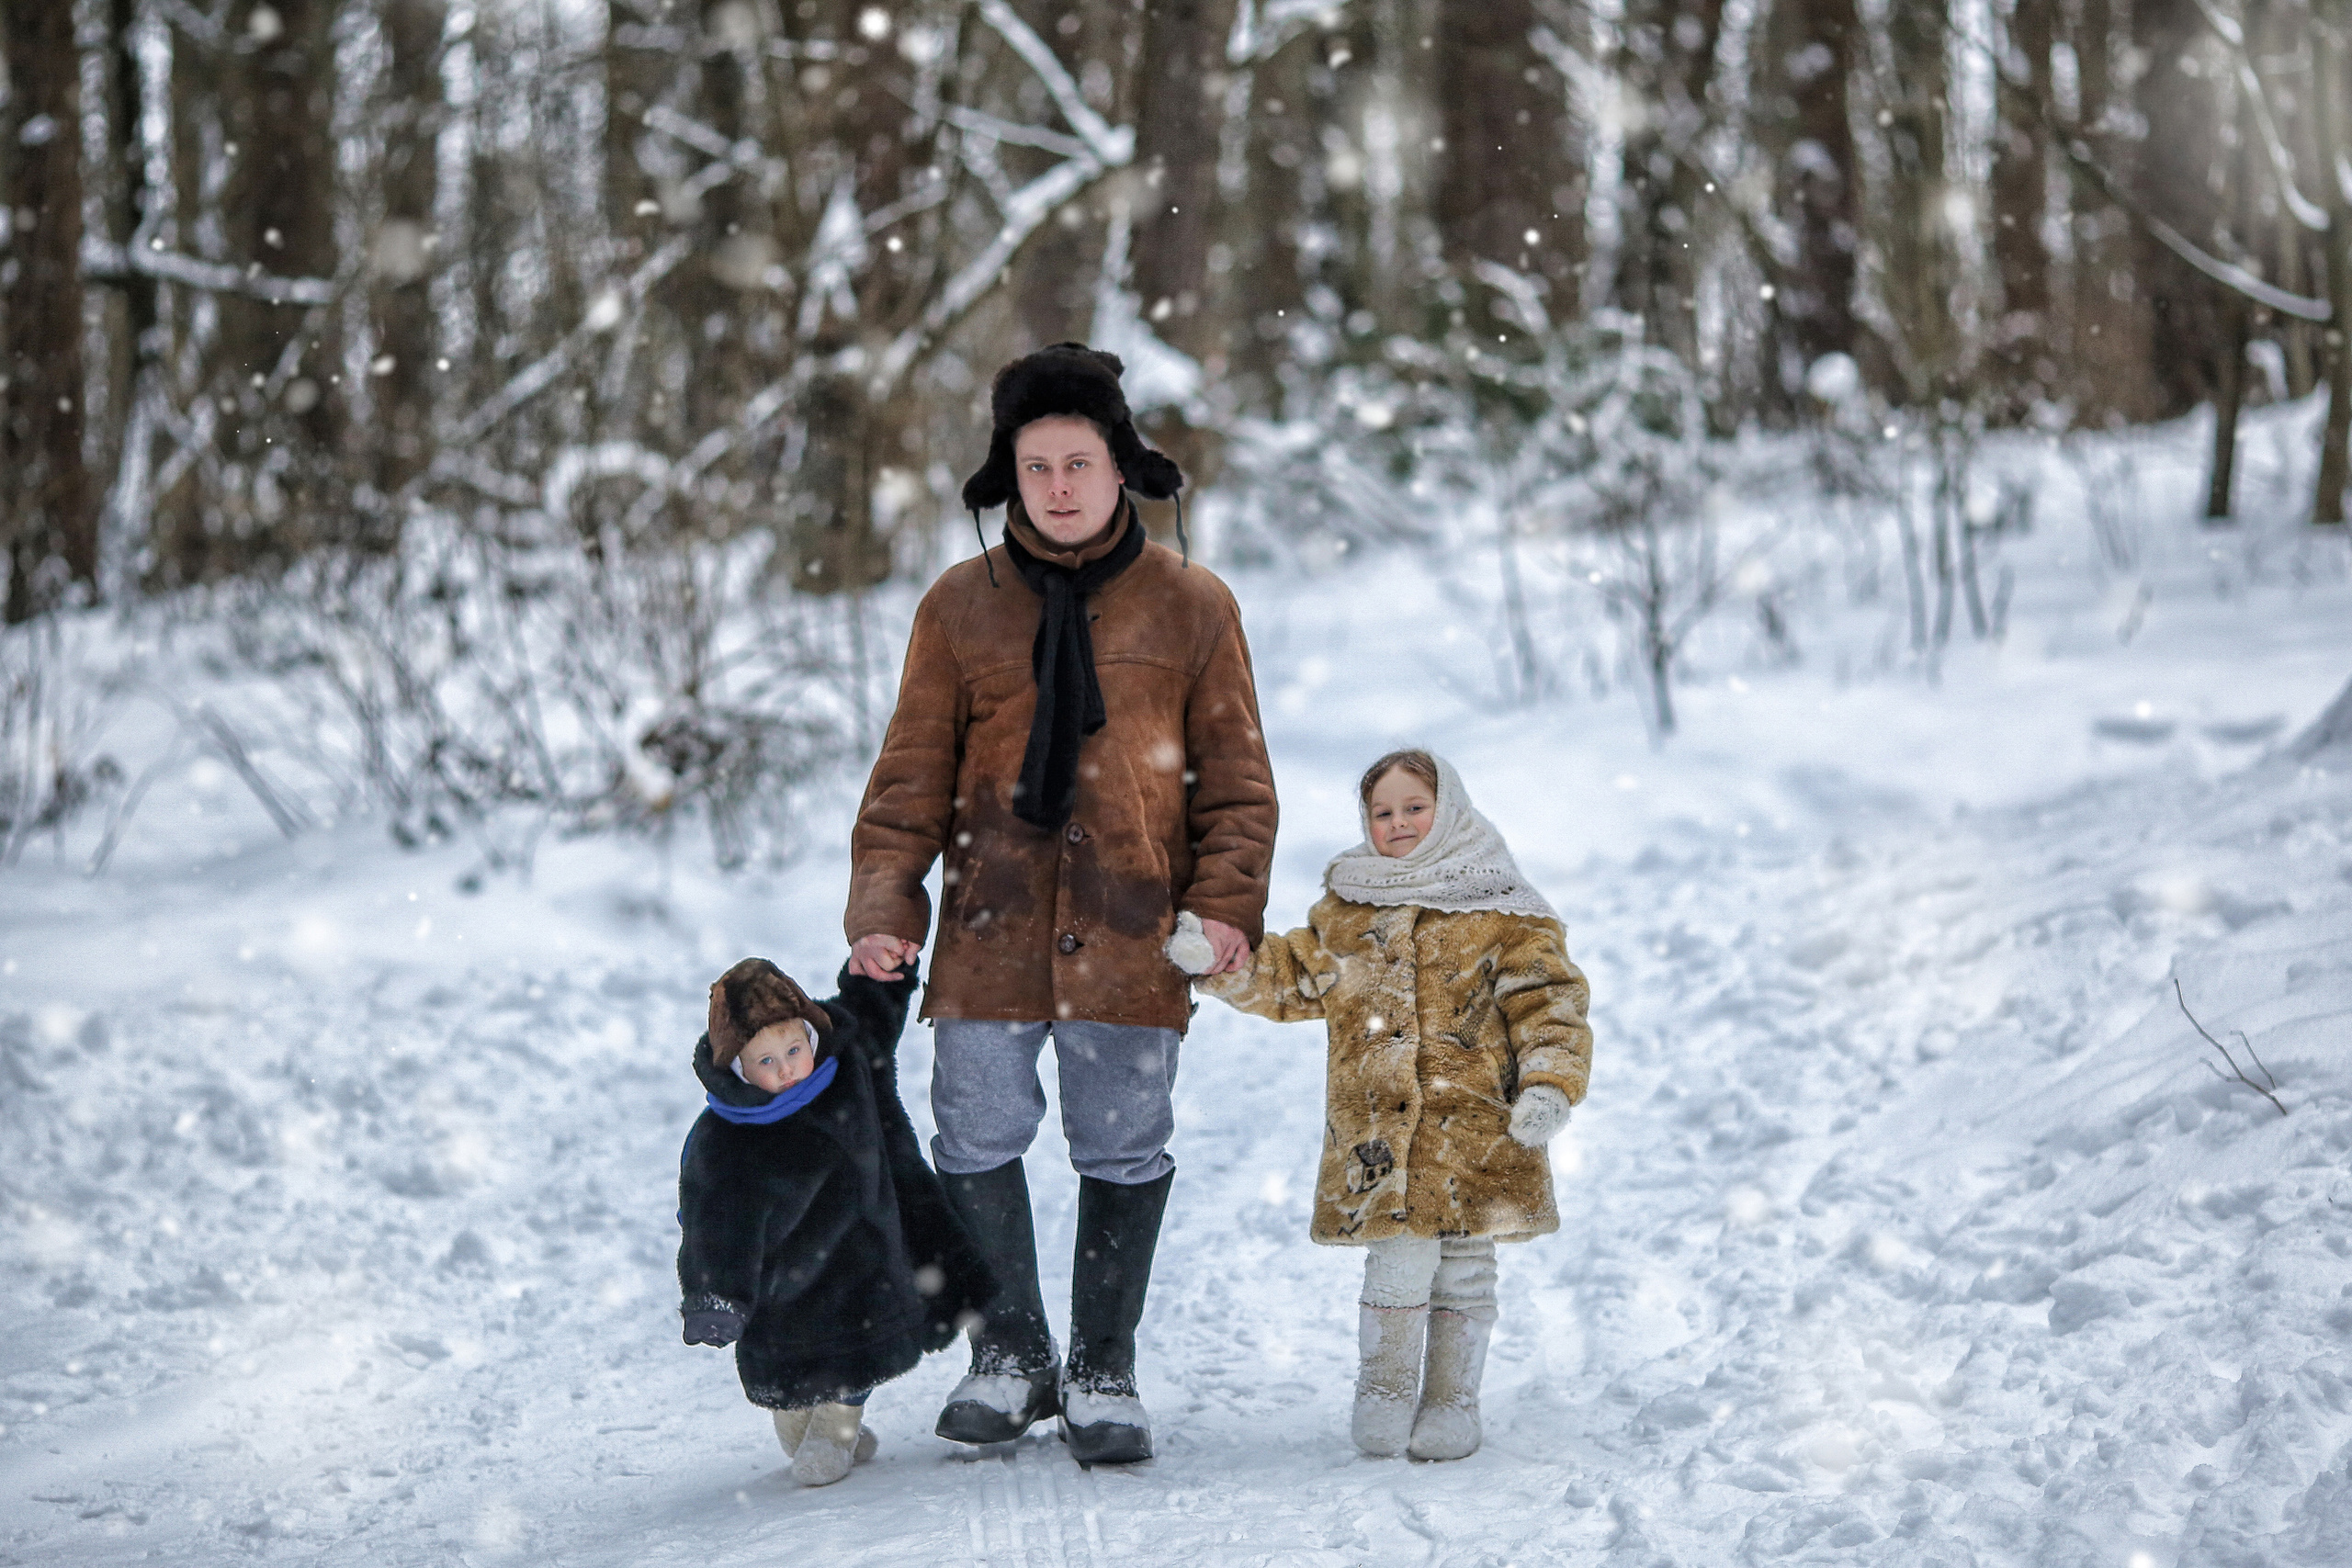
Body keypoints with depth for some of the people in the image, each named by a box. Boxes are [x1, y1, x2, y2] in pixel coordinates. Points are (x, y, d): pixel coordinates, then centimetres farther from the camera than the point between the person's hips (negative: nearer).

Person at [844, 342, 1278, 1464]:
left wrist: (1226, 903, -6)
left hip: (1129, 935, -1)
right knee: (978, 1141, 3)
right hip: (991, 930, 1)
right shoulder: (960, 606, 5)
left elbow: (1235, 775, 6)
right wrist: (883, 908, -3)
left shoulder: (1190, 606, 3)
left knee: (1125, 1151, 4)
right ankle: (1010, 1350, 22)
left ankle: (1103, 1368, 20)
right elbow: (912, 775, 7)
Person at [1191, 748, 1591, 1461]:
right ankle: (1385, 1391, 16)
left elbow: (1549, 1005, -4)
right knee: (1398, 1262, -2)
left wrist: (1548, 1085, -16)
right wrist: (1221, 961, 3)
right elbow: (1290, 982, 17)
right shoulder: (1345, 910, 11)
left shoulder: (1502, 914, -1)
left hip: (1474, 1129, -1)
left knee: (1464, 1269, 7)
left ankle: (1451, 1401, 22)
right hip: (1378, 1133, 2)